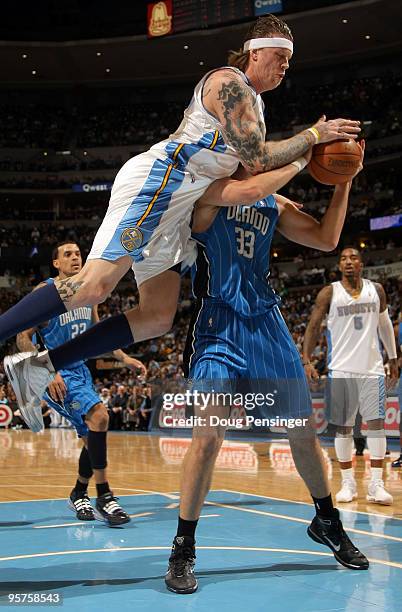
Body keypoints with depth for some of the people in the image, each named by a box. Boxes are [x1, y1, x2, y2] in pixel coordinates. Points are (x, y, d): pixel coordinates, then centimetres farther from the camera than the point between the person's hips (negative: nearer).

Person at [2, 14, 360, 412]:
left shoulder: (251, 99, 25)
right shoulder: (231, 84, -7)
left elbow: (248, 165, 29)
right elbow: (258, 160, -13)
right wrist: (314, 135, -4)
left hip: (173, 203, 10)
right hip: (154, 182, -10)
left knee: (158, 317, 5)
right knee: (93, 285, -25)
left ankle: (38, 367, 6)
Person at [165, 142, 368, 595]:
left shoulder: (274, 204, 16)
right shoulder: (210, 187, -3)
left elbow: (326, 239, 14)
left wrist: (344, 181, 7)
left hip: (267, 321, 6)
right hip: (219, 323, -6)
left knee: (304, 431, 10)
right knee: (209, 434, -16)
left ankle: (327, 523, 32)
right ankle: (183, 550, -2)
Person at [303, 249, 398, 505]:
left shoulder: (376, 290, 6)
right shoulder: (329, 293, -2)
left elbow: (385, 324, 17)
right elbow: (313, 327, -2)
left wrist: (393, 358, 17)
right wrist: (307, 361, -13)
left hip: (372, 368, 2)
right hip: (341, 369, -1)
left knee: (376, 423, -4)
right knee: (343, 427, 2)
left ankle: (376, 484, -1)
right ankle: (348, 482, 13)